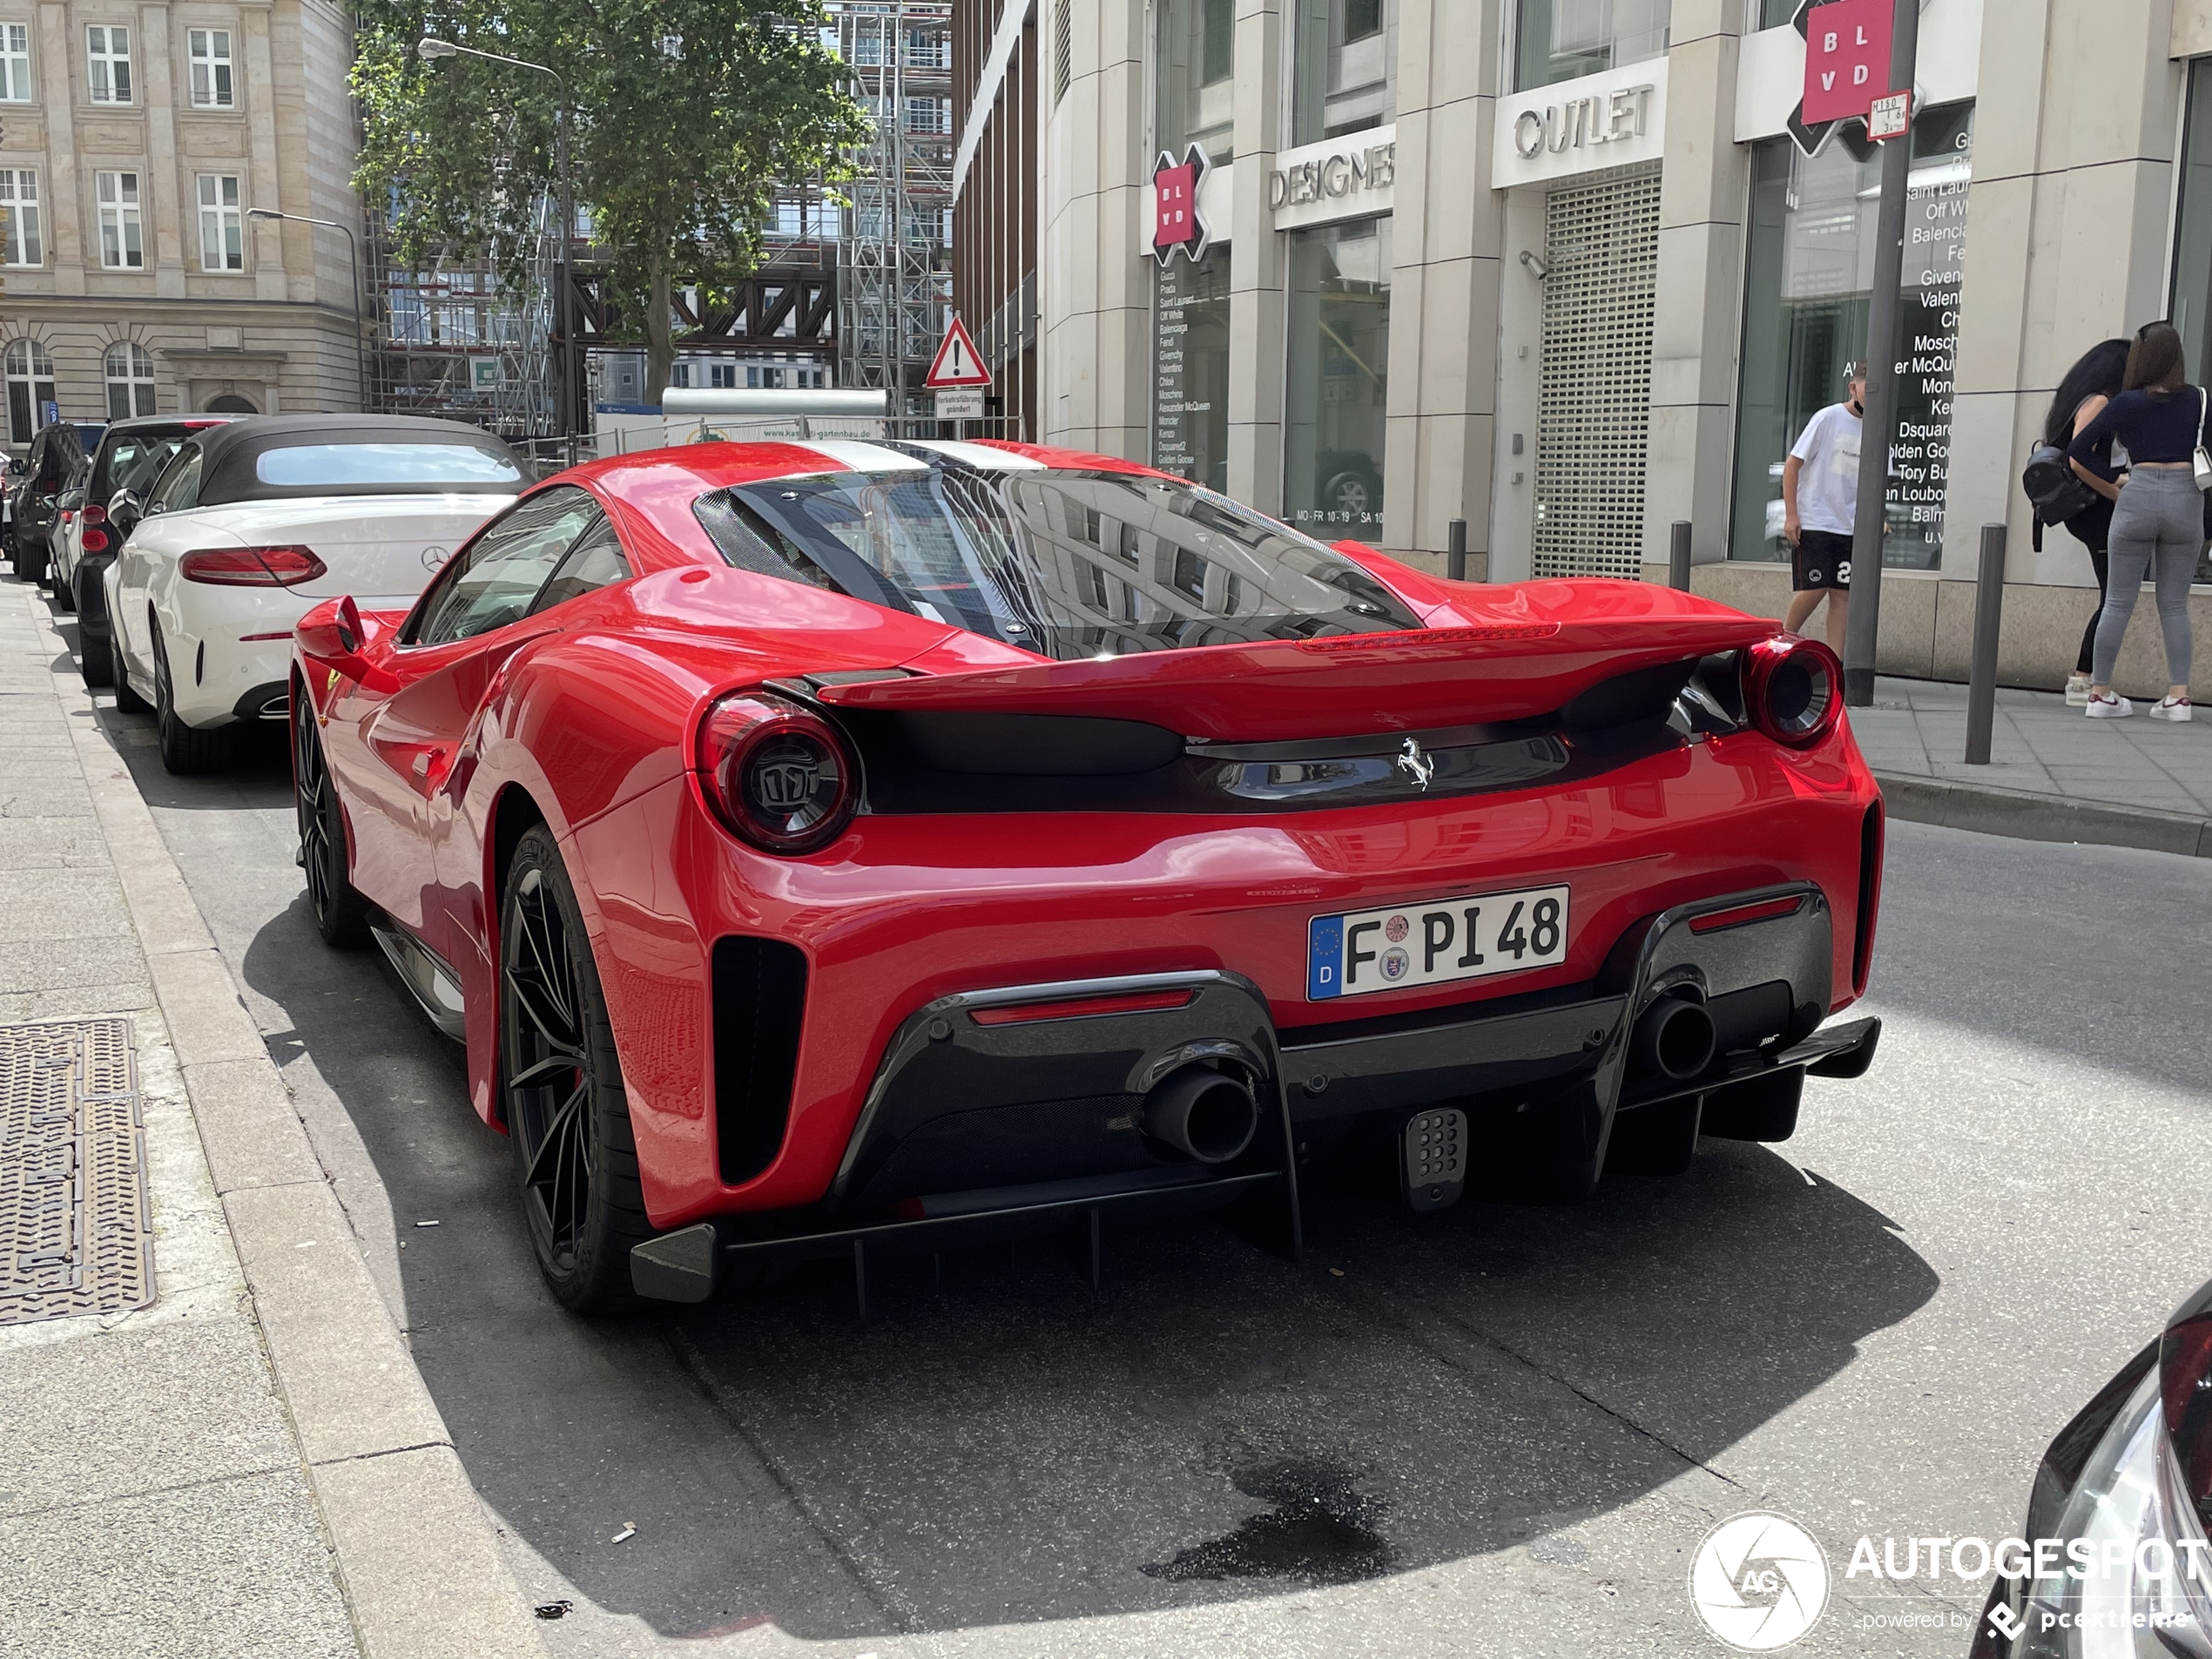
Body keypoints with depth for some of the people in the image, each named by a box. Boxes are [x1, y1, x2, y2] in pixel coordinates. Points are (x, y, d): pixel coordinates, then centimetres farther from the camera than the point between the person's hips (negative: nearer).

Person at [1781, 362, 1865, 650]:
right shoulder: (1828, 418, -6)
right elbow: (1792, 464, -6)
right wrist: (1791, 514, -11)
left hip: (1849, 528, 5)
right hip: (1813, 523, -5)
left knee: (1843, 594, 2)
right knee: (1813, 589, -9)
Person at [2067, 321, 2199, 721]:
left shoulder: (2126, 403, 1)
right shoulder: (2196, 400, 6)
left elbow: (2078, 449, 1)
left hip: (2138, 496, -1)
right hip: (2186, 497, 2)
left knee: (2118, 602, 5)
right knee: (2175, 604, 8)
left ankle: (2101, 692, 6)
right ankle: (2179, 695, 3)